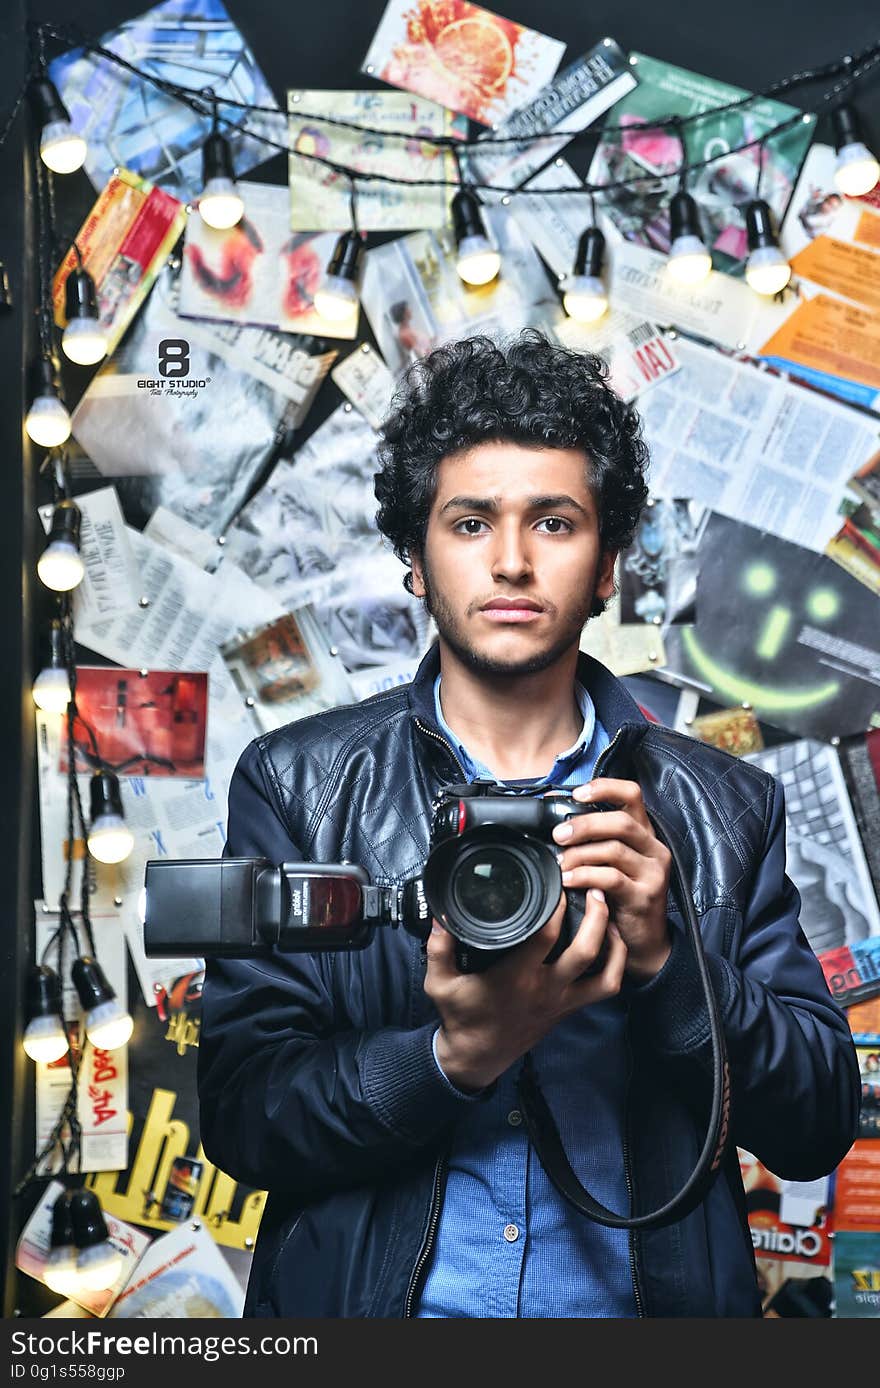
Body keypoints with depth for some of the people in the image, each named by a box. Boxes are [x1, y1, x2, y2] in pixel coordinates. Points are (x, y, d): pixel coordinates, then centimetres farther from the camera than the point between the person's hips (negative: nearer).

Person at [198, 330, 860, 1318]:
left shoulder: (724, 809, 5)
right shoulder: (294, 783, 2)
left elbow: (820, 1128, 3)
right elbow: (239, 1115, -3)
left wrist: (663, 956, -12)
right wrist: (459, 1055, -18)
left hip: (639, 1302, 1)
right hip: (371, 1305, -1)